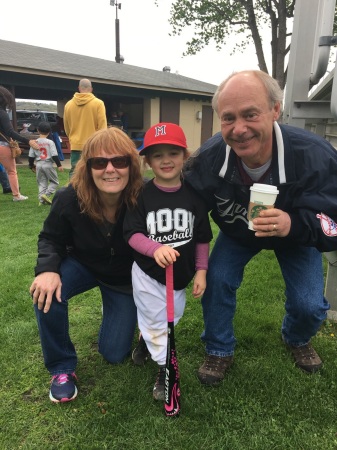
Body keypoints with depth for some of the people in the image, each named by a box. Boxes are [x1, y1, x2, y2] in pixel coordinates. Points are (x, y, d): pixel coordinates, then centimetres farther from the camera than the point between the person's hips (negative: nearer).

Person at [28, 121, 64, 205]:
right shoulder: (50, 142, -8)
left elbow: (31, 156, 6)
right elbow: (54, 155, -12)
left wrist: (31, 165, 20)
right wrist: (59, 165, -7)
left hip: (38, 165, 4)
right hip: (48, 164, -4)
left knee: (41, 183, 12)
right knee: (54, 181, 10)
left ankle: (41, 200, 5)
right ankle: (46, 194, -8)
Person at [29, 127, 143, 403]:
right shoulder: (69, 199, -27)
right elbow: (51, 239, -9)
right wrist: (48, 269, -30)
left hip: (126, 277, -1)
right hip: (84, 264, 1)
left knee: (114, 354, 3)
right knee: (47, 293, -31)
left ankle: (116, 312, 37)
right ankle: (62, 368, -4)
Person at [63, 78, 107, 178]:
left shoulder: (68, 104, 6)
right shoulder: (98, 103, -5)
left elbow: (66, 127, 14)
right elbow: (102, 126, -7)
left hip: (75, 145, 3)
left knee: (74, 171, 7)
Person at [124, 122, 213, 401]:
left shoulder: (193, 195, -7)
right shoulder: (142, 195, -13)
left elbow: (202, 238, 0)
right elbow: (132, 234, -14)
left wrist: (201, 271, -2)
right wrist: (156, 248, -32)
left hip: (181, 274, 3)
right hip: (147, 273, -2)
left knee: (172, 319, 20)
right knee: (156, 322, 10)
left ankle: (147, 340, 49)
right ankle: (166, 368, 34)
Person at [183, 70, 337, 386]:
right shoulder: (209, 157, -32)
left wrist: (294, 225, -54)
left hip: (297, 234, -1)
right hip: (237, 233, 2)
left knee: (309, 305, -9)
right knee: (217, 280, -16)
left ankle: (296, 340, 30)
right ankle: (220, 351, 12)